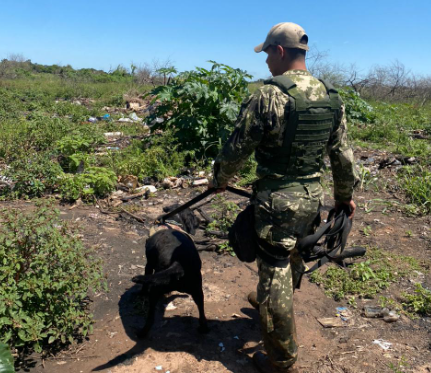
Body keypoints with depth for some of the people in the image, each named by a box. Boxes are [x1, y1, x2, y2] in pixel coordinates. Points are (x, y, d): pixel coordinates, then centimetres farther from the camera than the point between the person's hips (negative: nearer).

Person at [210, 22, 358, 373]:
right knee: (293, 258, 26)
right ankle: (272, 302, 53)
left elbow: (237, 148, -12)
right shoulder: (331, 97, 2)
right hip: (313, 196, 7)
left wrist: (219, 179, 7)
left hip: (278, 199, -7)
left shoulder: (267, 96, -18)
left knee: (275, 272, 5)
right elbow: (343, 154, 8)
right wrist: (345, 195, 21)